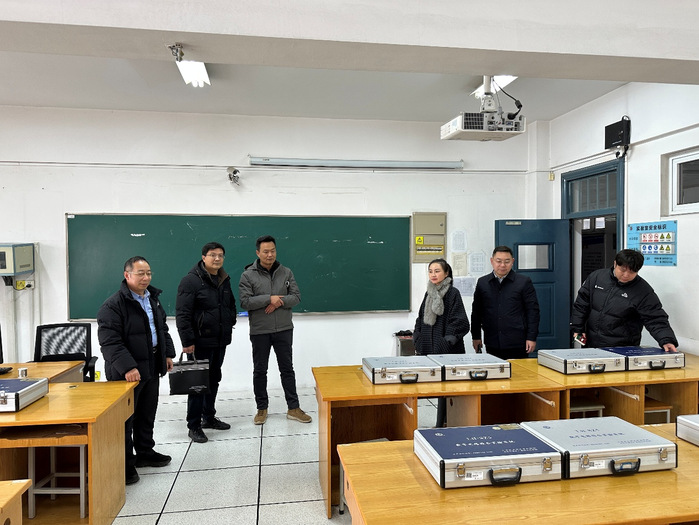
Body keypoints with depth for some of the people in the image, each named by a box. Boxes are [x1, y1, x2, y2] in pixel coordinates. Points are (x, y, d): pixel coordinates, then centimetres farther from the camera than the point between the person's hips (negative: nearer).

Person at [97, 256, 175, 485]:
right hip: (127, 372, -8)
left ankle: (145, 452, 36)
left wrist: (168, 354, 14)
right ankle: (125, 464, 15)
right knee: (126, 418, 2)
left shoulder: (153, 299, 10)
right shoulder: (113, 305, -17)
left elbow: (163, 328, 21)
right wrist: (127, 367, -29)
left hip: (152, 368, 8)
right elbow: (110, 342, -23)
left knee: (147, 414, 19)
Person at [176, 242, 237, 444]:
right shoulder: (191, 280, -14)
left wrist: (229, 326, 15)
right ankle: (194, 426, 12)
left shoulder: (224, 280, 10)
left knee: (214, 380, 17)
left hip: (220, 341, 8)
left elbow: (231, 305, 23)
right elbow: (182, 314, -18)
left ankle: (209, 417, 32)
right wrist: (187, 341, -21)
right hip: (200, 342, -7)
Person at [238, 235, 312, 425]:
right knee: (260, 370, 10)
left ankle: (293, 408, 19)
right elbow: (245, 302, -14)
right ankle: (262, 408, 26)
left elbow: (296, 296, 0)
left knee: (287, 369, 9)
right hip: (259, 331, -2)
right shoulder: (248, 275, -6)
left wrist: (279, 302, -17)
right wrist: (269, 298, -21)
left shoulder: (286, 272, 3)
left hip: (283, 329, 2)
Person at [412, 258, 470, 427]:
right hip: (429, 349, 6)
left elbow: (460, 323, -11)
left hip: (447, 351, -6)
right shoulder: (429, 293, 12)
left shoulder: (453, 293, -7)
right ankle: (443, 423, 20)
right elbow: (421, 319, 19)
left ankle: (442, 424, 9)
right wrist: (418, 341, 9)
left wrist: (446, 343, -15)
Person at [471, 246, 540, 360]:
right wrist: (476, 336, 11)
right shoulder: (482, 282, 8)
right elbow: (476, 311, 13)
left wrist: (531, 337, -5)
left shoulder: (524, 282, 1)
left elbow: (533, 310, 0)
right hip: (492, 344, 2)